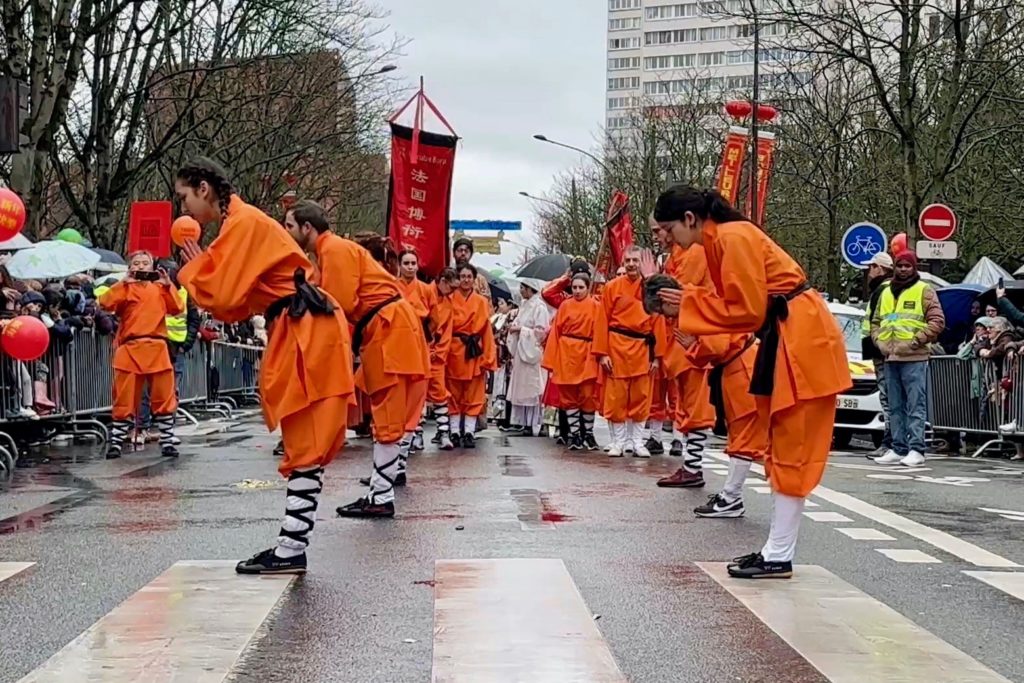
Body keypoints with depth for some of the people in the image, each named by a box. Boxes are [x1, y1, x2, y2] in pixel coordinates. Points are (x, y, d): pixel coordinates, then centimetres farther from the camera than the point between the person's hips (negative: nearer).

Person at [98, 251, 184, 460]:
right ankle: (115, 443, 7)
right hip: (130, 350, -2)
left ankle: (167, 442, 11)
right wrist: (124, 283, -12)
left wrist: (168, 285, -6)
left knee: (164, 399, 4)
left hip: (157, 349, 2)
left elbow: (177, 309, 0)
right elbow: (106, 303, -10)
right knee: (125, 401, 1)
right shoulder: (124, 288, 8)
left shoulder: (159, 288, 13)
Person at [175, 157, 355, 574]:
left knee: (306, 448, -8)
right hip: (294, 334, 10)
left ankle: (292, 550, -7)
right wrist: (201, 268, 6)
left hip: (307, 334, -10)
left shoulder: (244, 223, -11)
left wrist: (192, 269, 0)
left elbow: (223, 295, -17)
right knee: (303, 446, 9)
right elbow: (233, 302, 18)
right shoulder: (237, 226, 19)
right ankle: (289, 548, 13)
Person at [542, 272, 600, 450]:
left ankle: (588, 433, 15)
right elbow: (556, 332, 4)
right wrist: (552, 360, 0)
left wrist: (599, 355, -13)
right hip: (566, 354, 2)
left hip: (587, 355, -2)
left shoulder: (595, 306, 0)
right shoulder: (565, 305, 5)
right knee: (569, 396, 4)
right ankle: (575, 434, 11)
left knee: (588, 396, 0)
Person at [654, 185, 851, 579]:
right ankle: (776, 550, 17)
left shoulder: (733, 238, -17)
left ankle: (779, 557, -3)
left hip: (804, 339, -10)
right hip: (786, 339, 10)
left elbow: (747, 311, -19)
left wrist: (688, 304, -12)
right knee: (785, 447, 11)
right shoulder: (720, 239, 12)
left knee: (792, 450, -7)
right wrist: (687, 303, 0)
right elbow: (735, 304, 13)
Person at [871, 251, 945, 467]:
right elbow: (876, 321, 26)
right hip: (890, 358, 6)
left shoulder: (924, 291, 1)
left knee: (916, 406, -7)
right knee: (895, 407, 9)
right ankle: (899, 449, 13)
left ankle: (916, 449, -8)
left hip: (914, 358, -6)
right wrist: (879, 340, 8)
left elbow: (937, 321, -7)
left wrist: (918, 340, -13)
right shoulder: (886, 293, 19)